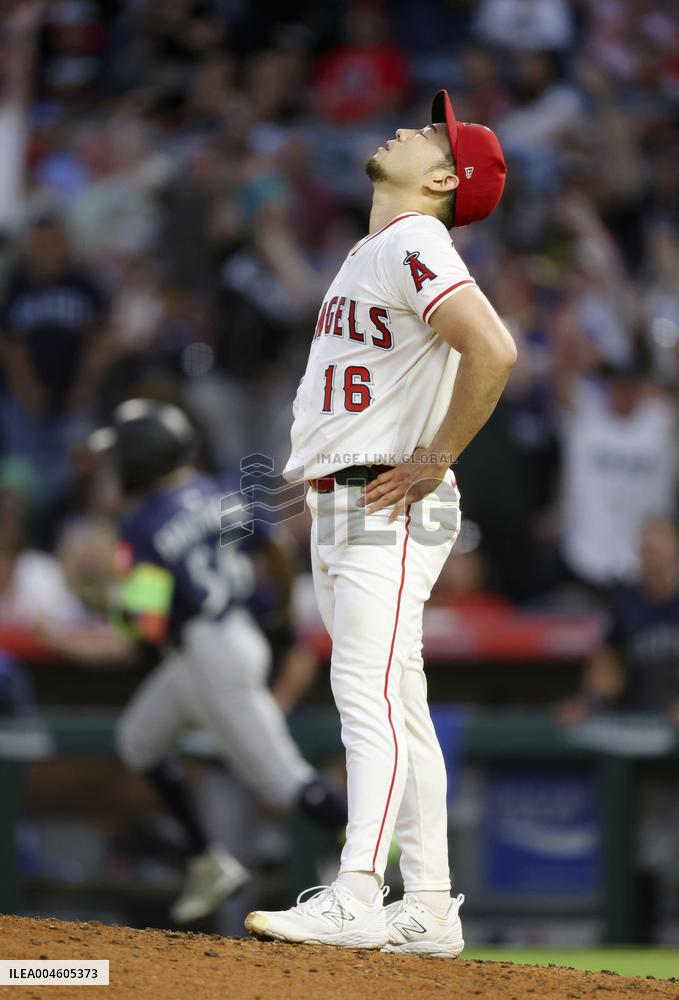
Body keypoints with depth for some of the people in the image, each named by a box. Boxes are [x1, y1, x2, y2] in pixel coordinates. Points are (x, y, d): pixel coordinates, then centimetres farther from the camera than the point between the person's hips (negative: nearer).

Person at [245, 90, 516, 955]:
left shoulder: (414, 245, -12)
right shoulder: (368, 255, 19)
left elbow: (493, 351, -26)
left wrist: (435, 459, -19)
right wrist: (311, 460, 19)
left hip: (389, 508, -10)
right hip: (337, 508, 10)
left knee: (370, 695, -16)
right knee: (394, 708, 9)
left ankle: (355, 898, -22)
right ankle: (427, 910, 11)